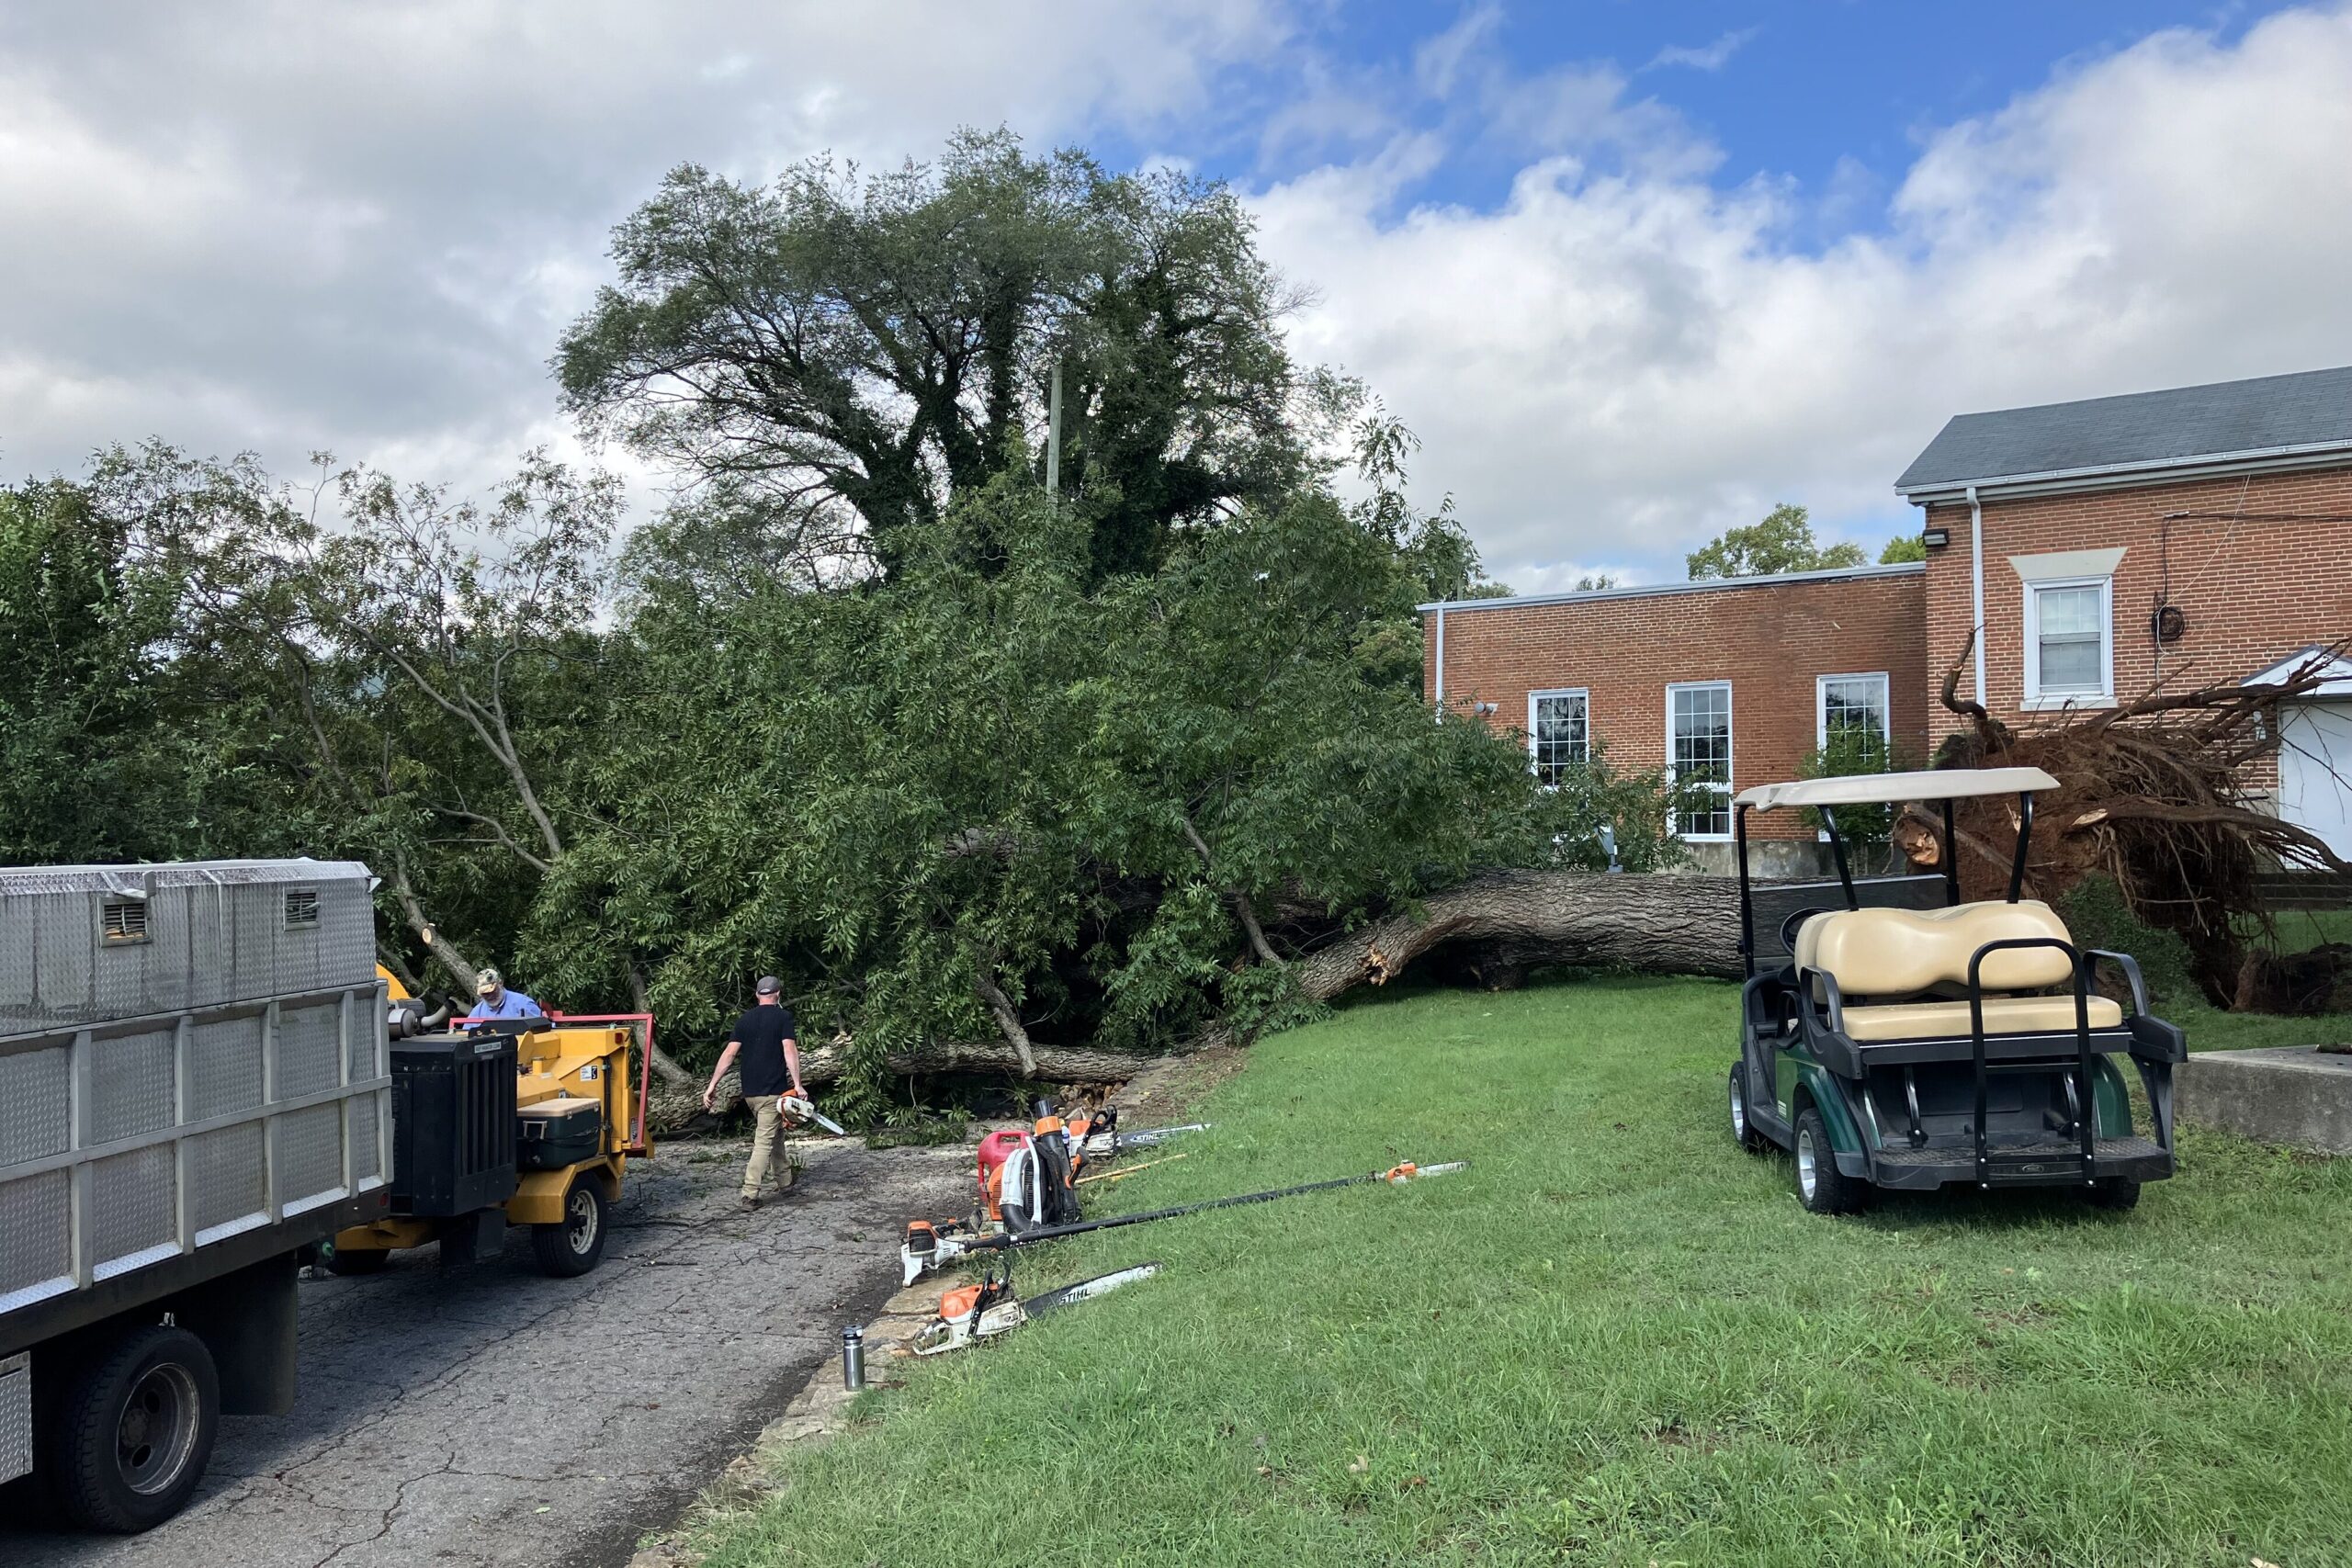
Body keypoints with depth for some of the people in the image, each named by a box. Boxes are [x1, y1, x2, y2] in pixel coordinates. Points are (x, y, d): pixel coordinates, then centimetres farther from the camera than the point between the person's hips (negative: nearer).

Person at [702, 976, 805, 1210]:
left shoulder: (744, 1020, 9)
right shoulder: (783, 1017, -5)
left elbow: (729, 1053, 2)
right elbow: (790, 1051, -15)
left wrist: (712, 1085, 1)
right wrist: (798, 1085, -19)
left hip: (749, 1092, 6)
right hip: (773, 1090, -5)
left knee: (775, 1131, 24)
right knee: (765, 1142, -6)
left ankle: (785, 1176, 33)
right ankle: (749, 1195, -12)